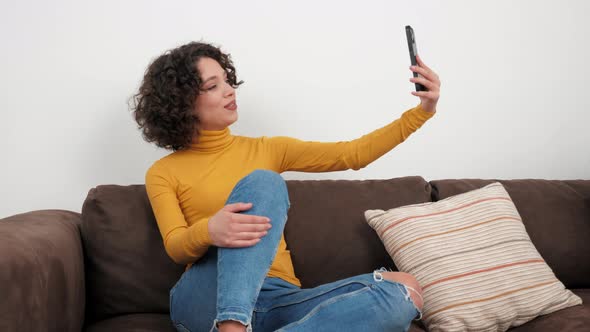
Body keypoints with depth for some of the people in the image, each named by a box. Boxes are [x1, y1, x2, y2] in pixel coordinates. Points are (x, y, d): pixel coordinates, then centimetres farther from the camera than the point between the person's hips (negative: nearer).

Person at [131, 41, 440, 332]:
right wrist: (208, 231, -30)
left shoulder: (265, 150, 17)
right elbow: (175, 248, -5)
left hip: (276, 301, 4)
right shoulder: (163, 173, 10)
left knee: (400, 295, -25)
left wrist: (422, 110, 0)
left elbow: (352, 154, 10)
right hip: (206, 301, -3)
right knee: (262, 182, -27)